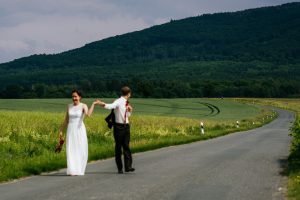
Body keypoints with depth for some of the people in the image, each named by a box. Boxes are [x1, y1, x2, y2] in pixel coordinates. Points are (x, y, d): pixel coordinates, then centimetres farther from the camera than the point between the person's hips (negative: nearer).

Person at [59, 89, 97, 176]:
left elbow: (88, 114, -27)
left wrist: (93, 104, -26)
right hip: (71, 131, 3)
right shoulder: (69, 106, 8)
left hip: (80, 130, -3)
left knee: (81, 151, 0)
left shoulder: (83, 106, -5)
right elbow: (66, 120, 14)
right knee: (71, 150, -6)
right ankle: (72, 171, -6)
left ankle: (79, 170, 14)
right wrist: (61, 130, 12)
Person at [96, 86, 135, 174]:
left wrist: (130, 111, 4)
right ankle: (120, 168, 7)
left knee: (126, 146, -2)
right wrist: (103, 104, -51)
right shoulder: (118, 102, -10)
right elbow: (110, 106, -31)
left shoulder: (126, 103, 12)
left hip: (126, 126, 6)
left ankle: (128, 166, -5)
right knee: (118, 147, 2)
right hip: (119, 126, -6)